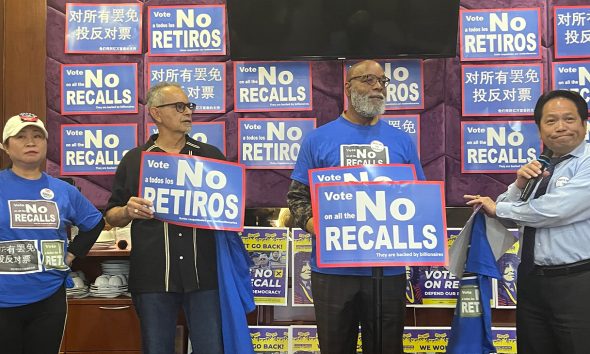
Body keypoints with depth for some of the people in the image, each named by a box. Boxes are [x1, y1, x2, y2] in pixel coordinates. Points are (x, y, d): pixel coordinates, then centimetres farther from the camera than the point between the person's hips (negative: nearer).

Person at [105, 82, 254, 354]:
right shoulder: (134, 160, 8)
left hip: (204, 274, 1)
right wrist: (128, 212, -12)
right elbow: (112, 216, 10)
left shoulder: (211, 156, 10)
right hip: (153, 277, 0)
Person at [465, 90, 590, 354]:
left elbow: (556, 210, -22)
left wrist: (498, 208, -8)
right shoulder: (540, 168, 13)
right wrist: (519, 186, -8)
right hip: (531, 281, 7)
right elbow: (505, 219, 12)